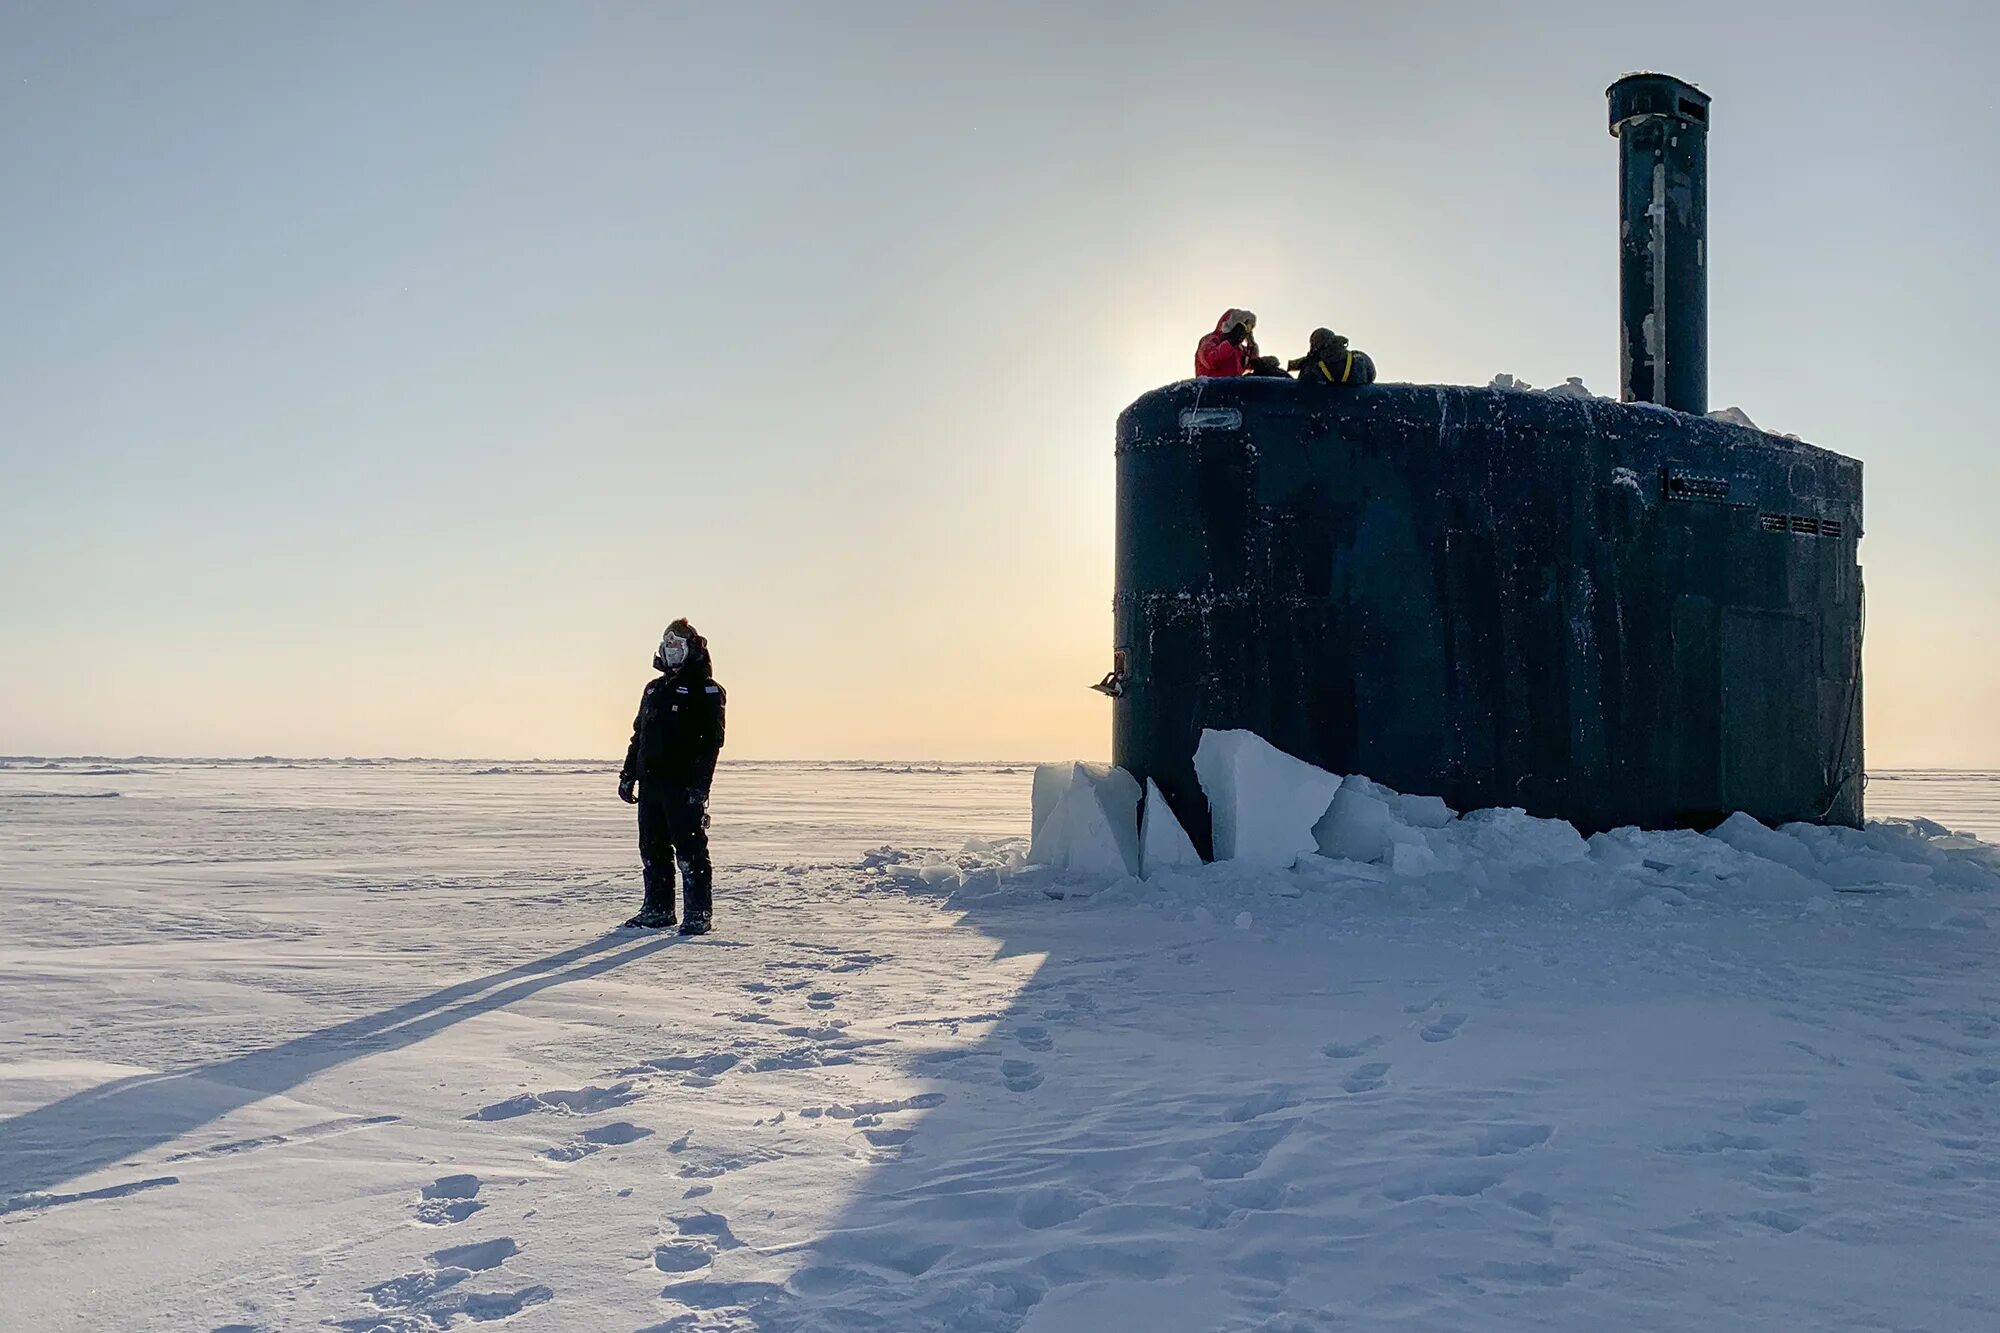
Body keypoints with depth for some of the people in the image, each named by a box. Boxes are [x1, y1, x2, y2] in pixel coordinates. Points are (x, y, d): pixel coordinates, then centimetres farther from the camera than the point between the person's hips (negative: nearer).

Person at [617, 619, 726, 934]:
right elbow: (638, 735, 24)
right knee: (652, 849, 9)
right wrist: (628, 774, 17)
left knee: (690, 849, -6)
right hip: (650, 781, 7)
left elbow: (711, 741, -10)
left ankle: (698, 914, -1)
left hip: (684, 786, -7)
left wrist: (699, 785, -18)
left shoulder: (706, 691, -2)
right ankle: (658, 910, 19)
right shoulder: (654, 689, 20)